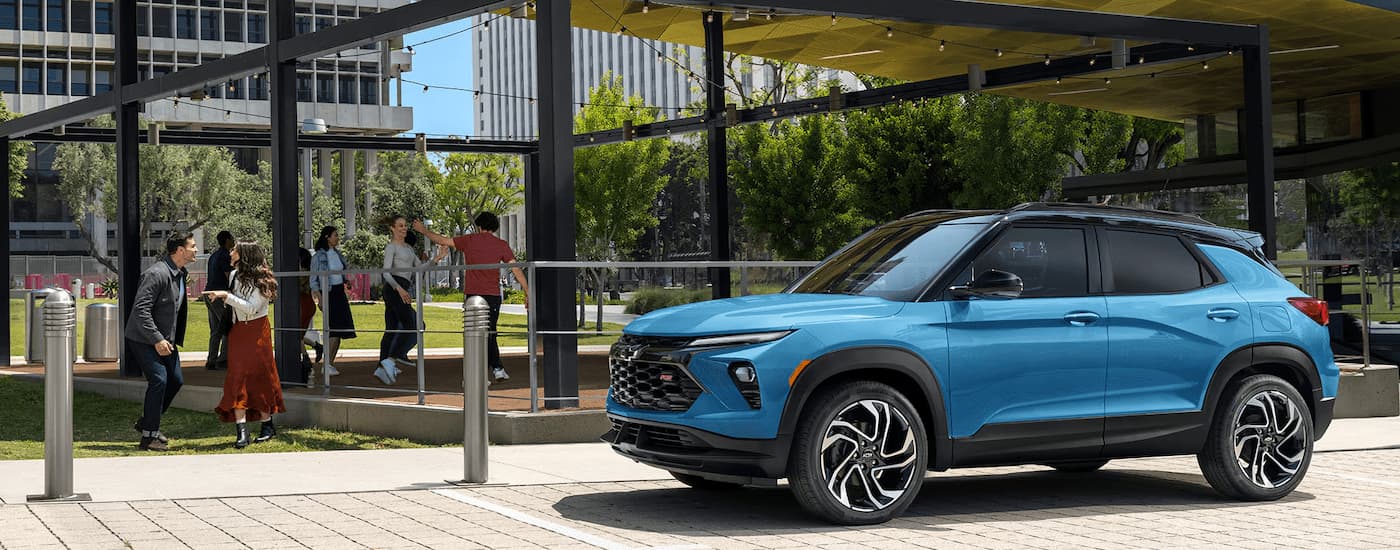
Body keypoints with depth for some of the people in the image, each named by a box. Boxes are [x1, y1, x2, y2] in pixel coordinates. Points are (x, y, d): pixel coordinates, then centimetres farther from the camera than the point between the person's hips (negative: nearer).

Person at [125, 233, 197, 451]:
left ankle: (147, 422, 25)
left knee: (176, 380, 9)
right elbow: (140, 310, -27)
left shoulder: (180, 274, 7)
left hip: (165, 338, 9)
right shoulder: (156, 274, -22)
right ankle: (149, 436, -9)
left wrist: (172, 340, 16)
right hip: (143, 339, -9)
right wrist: (157, 340, -28)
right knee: (159, 379, -16)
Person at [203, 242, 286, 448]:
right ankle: (241, 431, -14)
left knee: (259, 376, -1)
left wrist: (226, 296, -22)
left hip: (257, 332, -5)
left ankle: (267, 424, 14)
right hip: (237, 332, 5)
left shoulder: (261, 280, -10)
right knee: (237, 378, -7)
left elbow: (251, 308, -20)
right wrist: (219, 297, 6)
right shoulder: (235, 275, 8)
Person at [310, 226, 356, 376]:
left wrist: (346, 281, 0)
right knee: (334, 329, -13)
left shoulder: (337, 253, 12)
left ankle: (330, 363, 13)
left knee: (340, 330, 6)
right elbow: (313, 281, -8)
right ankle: (327, 365, -8)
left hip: (340, 293, 7)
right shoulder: (318, 256, -8)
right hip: (328, 294, -7)